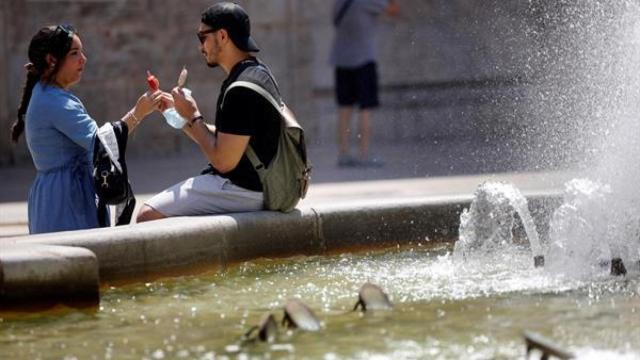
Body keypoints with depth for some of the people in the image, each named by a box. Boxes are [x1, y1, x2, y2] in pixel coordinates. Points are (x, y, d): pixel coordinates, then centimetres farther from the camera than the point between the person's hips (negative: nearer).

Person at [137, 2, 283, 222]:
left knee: (148, 216, -13)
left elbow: (223, 161, -22)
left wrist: (193, 117, -11)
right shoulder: (258, 73, 12)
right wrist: (181, 115, 11)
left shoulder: (242, 90, -21)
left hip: (241, 190, -11)